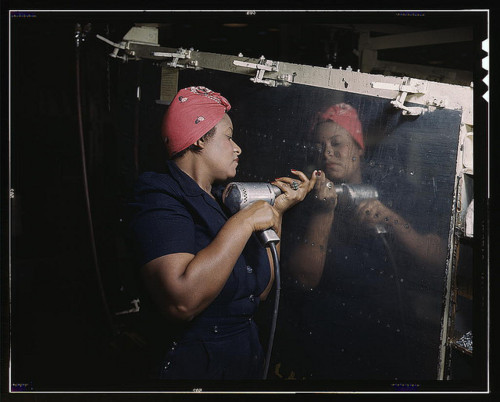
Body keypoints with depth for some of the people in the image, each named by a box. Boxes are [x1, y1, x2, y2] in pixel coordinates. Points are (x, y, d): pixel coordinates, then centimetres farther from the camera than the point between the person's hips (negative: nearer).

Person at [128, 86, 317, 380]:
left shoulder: (223, 199, 8)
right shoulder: (163, 201, -16)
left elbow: (260, 292, 6)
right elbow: (181, 302, -33)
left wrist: (278, 210, 2)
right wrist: (244, 222, -26)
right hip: (197, 365, -8)